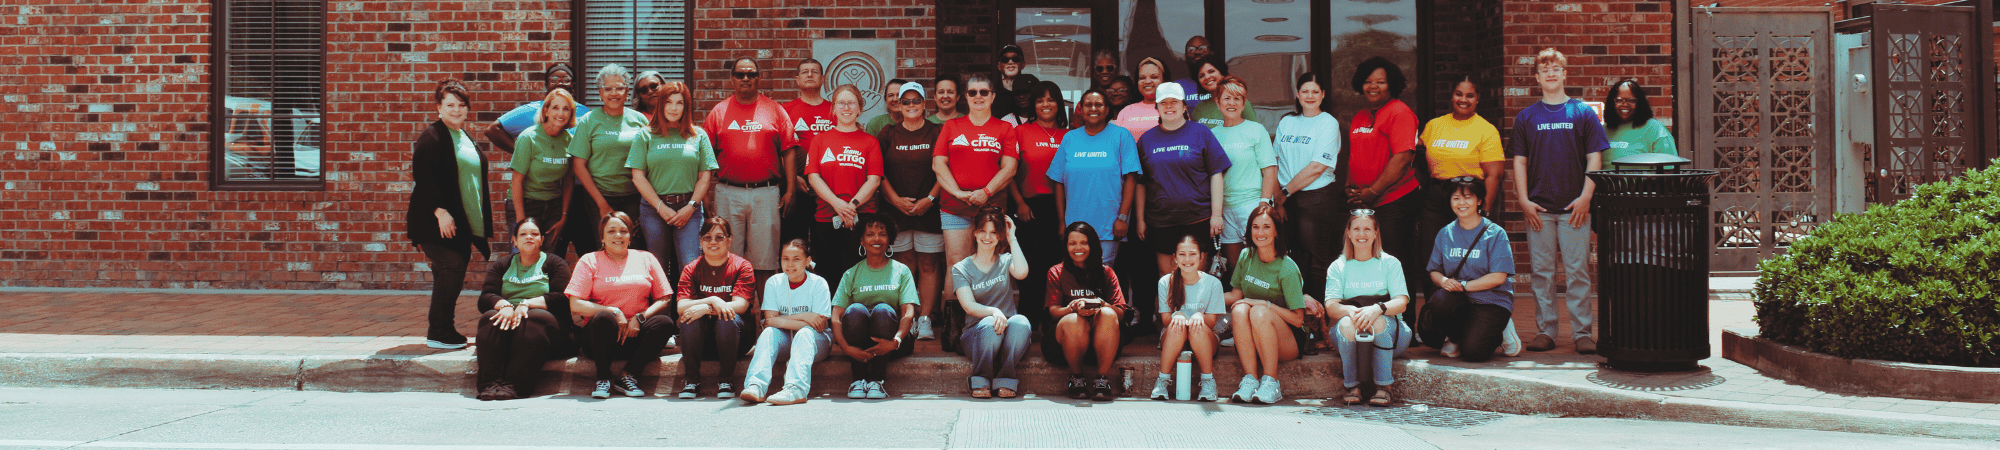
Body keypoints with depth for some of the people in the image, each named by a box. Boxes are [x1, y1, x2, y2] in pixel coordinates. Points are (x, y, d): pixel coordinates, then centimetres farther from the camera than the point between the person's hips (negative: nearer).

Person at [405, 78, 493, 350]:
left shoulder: (467, 139, 18)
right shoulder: (431, 137, -7)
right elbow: (422, 175, -16)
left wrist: (480, 227, 19)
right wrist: (440, 210, -23)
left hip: (464, 224, 8)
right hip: (439, 221, -8)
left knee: (454, 275, 8)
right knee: (449, 269, -12)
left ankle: (443, 329, 16)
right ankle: (437, 333, -5)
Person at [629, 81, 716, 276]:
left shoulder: (698, 135, 9)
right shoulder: (645, 136, 6)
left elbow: (705, 176, 7)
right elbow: (638, 176, 1)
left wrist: (690, 207, -6)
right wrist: (662, 208, -7)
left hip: (689, 210, 0)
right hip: (653, 209, 0)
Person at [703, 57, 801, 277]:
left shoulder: (775, 110, 6)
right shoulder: (719, 111, 7)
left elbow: (789, 151, 4)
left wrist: (790, 190, -2)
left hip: (766, 193, -1)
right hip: (728, 193, 1)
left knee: (765, 258, 3)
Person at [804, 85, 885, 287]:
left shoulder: (870, 142, 10)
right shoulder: (820, 140, 13)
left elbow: (874, 180, 1)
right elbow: (813, 177, 2)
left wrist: (852, 204, -14)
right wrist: (837, 204, -12)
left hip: (861, 218, -1)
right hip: (826, 218, 1)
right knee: (828, 277, 1)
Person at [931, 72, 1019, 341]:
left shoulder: (1004, 129, 11)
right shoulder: (951, 127, 14)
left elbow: (1009, 168, 2)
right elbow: (938, 164, 7)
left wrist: (985, 192, -12)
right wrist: (958, 192, -7)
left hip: (992, 206, -1)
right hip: (955, 208, 1)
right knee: (956, 265, -5)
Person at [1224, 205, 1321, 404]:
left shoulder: (1287, 269, -12)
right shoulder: (1246, 257, 4)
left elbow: (1298, 319, -14)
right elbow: (1235, 295, 13)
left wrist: (1264, 304, -21)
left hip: (1287, 341, -4)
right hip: (1251, 342, 4)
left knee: (1259, 312, -32)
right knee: (1239, 309, -27)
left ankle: (1271, 383, -28)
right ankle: (1250, 379, -29)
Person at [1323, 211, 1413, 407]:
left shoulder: (1389, 263, 7)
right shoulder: (1338, 267, 10)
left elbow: (1402, 302, -8)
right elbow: (1331, 307, -5)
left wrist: (1378, 308, -30)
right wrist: (1350, 310, -29)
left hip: (1388, 334, 0)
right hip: (1350, 339, 1)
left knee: (1378, 321, -34)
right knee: (1347, 323, -33)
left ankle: (1385, 386, -24)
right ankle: (1352, 387, -21)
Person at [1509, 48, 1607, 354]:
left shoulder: (1583, 113, 5)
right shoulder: (1527, 117, 9)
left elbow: (1595, 158, 3)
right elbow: (1519, 162, 8)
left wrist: (1585, 197, -7)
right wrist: (1524, 200, -2)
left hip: (1574, 207, -1)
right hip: (1538, 208, 2)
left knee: (1577, 271, -1)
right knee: (1541, 272, 4)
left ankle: (1582, 333, 4)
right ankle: (1545, 331, 10)